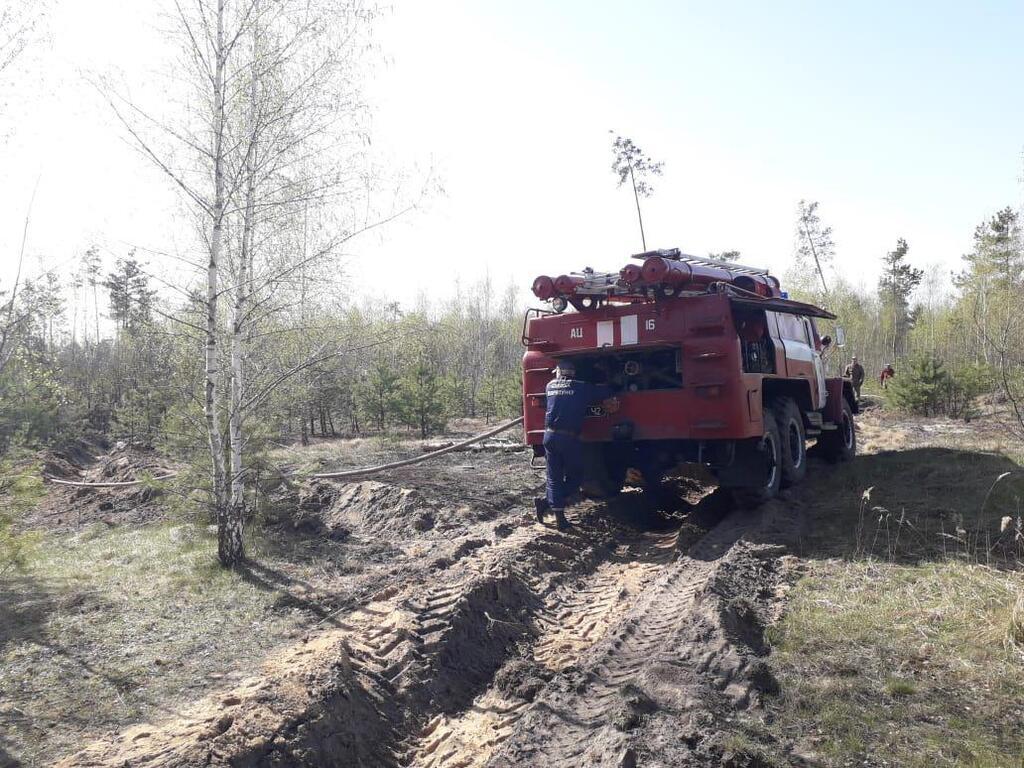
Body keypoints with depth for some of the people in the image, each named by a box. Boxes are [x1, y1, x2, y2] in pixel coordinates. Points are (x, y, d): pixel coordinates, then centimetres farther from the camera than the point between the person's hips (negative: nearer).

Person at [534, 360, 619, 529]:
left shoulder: (550, 386, 12)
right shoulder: (582, 387, 3)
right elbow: (606, 392, 5)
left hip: (549, 435, 4)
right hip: (569, 438, -4)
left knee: (554, 477, 10)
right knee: (575, 477, 11)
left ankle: (559, 516, 1)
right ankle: (546, 502, 0)